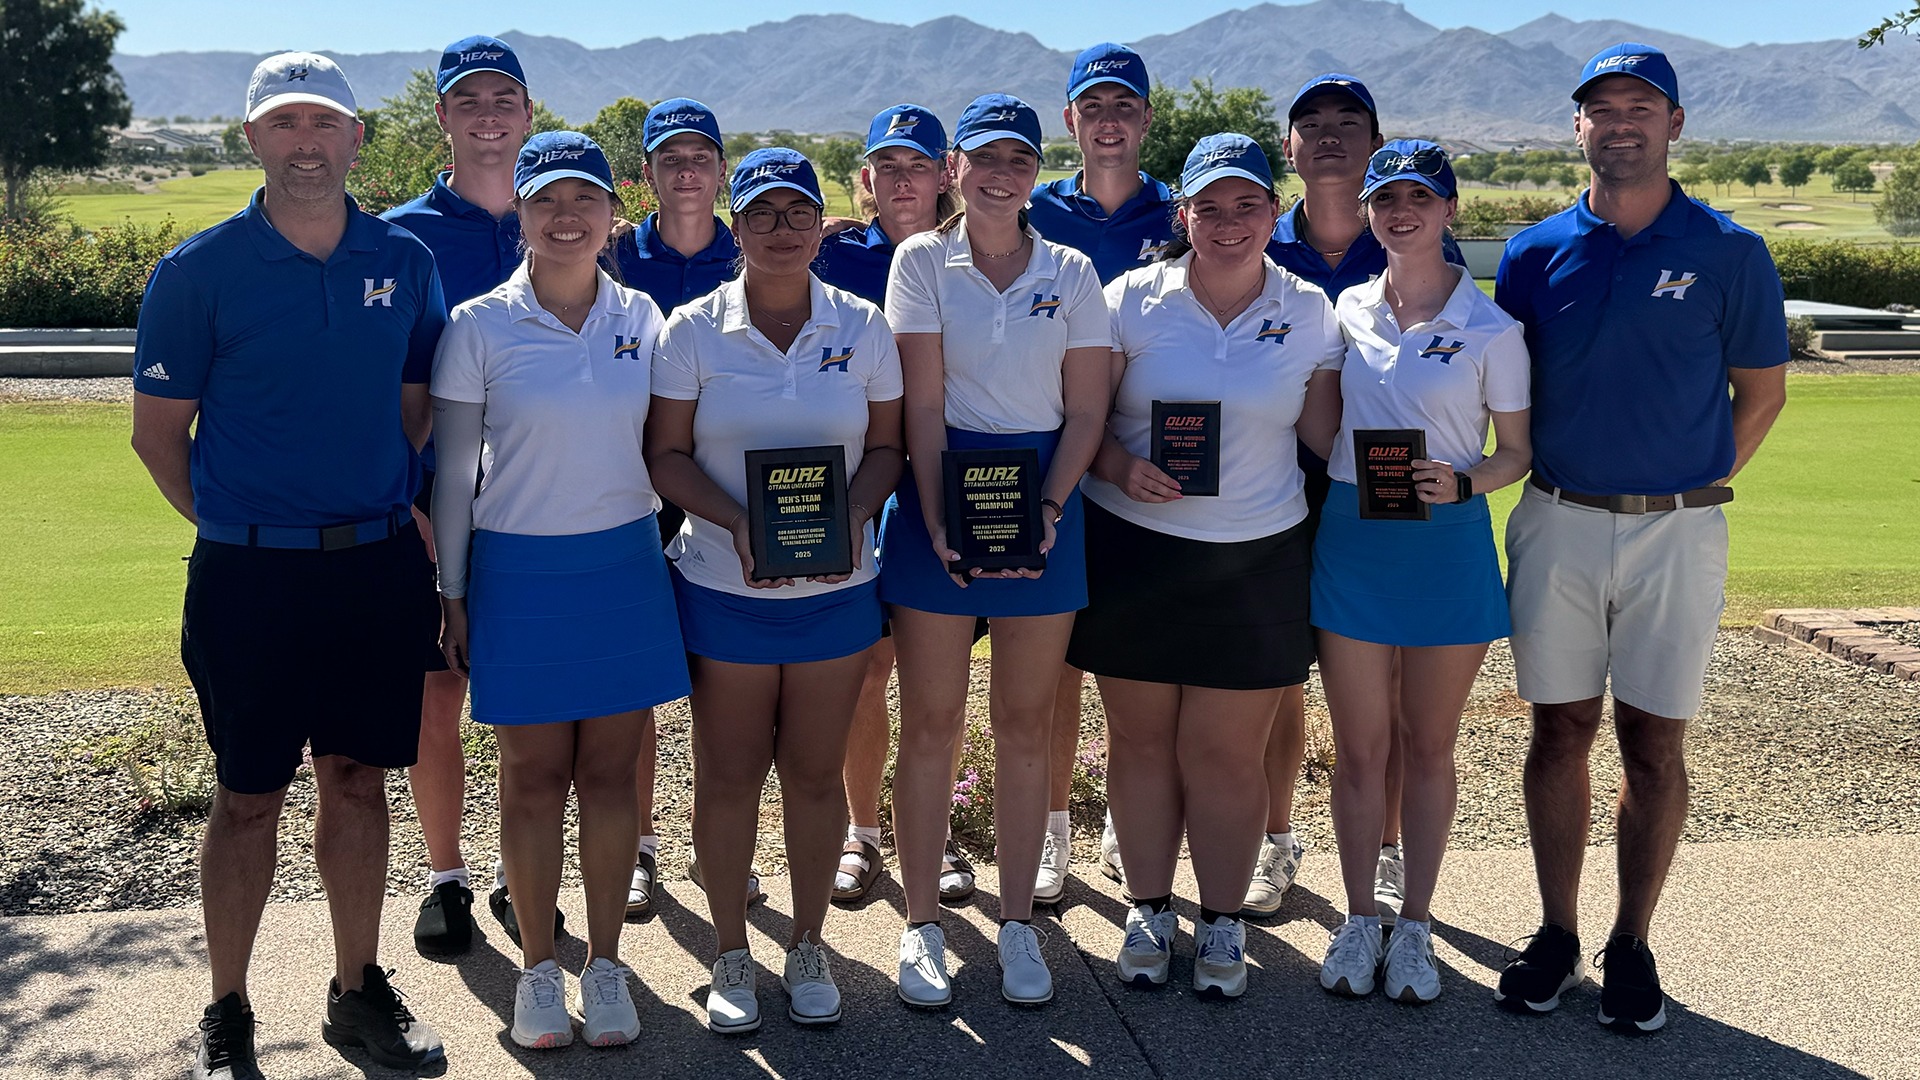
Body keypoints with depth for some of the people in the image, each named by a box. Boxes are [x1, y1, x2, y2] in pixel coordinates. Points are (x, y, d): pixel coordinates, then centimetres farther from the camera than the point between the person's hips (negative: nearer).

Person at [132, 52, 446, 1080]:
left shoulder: (404, 260, 4)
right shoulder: (199, 270, -5)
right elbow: (158, 433, 1)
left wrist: (381, 514, 8)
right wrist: (239, 529, 2)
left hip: (379, 564, 3)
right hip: (249, 575, -3)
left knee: (358, 781, 12)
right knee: (248, 798, 6)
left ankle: (359, 992, 27)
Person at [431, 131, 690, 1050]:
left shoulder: (642, 318, 4)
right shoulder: (479, 327, -4)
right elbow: (453, 469, 0)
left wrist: (664, 557, 10)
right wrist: (452, 592, 0)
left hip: (624, 568, 2)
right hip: (519, 571, -2)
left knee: (609, 774, 8)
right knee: (534, 777, 6)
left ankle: (605, 963, 21)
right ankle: (538, 967, 22)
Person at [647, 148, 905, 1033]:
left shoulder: (863, 327, 2)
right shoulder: (693, 330, -2)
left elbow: (885, 445, 5)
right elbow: (666, 453, -3)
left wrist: (854, 513, -14)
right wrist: (735, 521, -19)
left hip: (837, 587, 1)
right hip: (725, 587, -1)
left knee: (815, 771, 10)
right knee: (728, 775, 7)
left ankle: (808, 948, 27)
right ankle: (730, 953, 24)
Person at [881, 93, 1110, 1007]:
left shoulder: (1070, 273, 5)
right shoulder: (922, 261, 1)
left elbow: (1085, 411, 2)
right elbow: (924, 404, -6)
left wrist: (1050, 509, -12)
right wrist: (937, 522, -15)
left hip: (1045, 497, 2)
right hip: (940, 494, -1)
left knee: (1026, 724, 7)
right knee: (930, 722, 3)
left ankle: (1017, 922, 19)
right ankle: (923, 925, 16)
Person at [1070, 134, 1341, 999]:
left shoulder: (1310, 313, 3)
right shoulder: (1134, 299, 0)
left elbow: (1324, 438, 7)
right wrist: (1122, 468, -16)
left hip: (1256, 561, 0)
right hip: (1134, 550, 0)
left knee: (1226, 750, 5)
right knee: (1141, 737, 10)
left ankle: (1222, 919, 23)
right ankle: (1148, 908, 27)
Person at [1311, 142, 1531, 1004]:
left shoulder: (1490, 328, -3)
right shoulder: (1345, 310, 5)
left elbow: (1518, 452, 0)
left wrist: (1462, 483, -18)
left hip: (1448, 545, -2)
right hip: (1350, 539, 2)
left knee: (1429, 746, 10)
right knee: (1359, 747, 7)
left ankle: (1415, 925, 23)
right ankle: (1359, 920, 22)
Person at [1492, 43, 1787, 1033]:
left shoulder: (1728, 252, -1)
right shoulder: (1535, 254, 3)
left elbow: (1762, 389, 7)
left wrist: (1693, 484, 3)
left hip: (1676, 532, -1)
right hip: (1557, 524, 1)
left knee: (1654, 742, 5)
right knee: (1560, 729, 8)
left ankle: (1631, 946, 18)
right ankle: (1557, 935, 20)